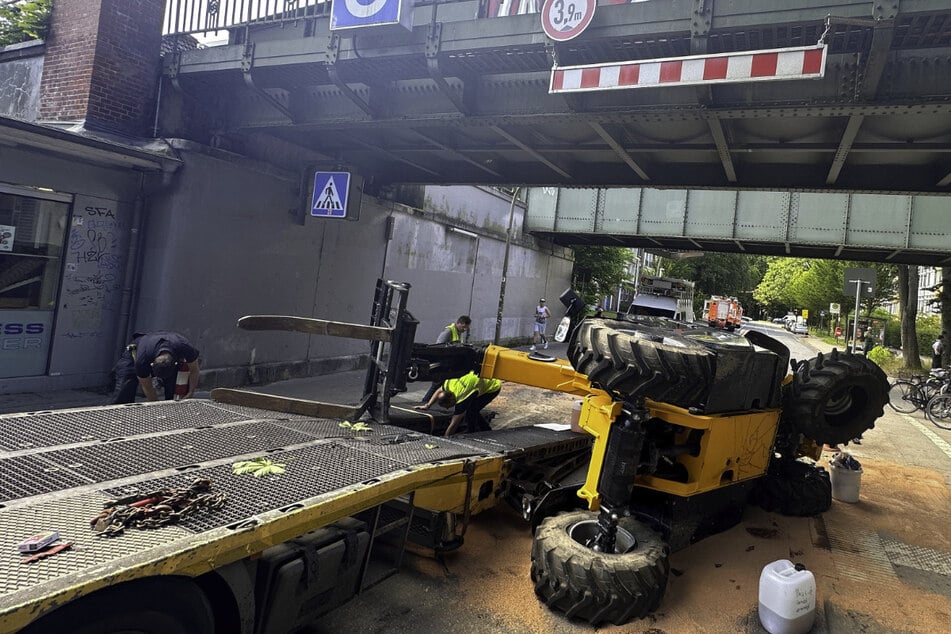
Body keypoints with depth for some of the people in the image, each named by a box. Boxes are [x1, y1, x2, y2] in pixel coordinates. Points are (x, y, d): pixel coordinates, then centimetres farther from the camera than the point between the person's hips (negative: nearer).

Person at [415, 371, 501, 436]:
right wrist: (427, 405, 5)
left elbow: (453, 425, -25)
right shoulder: (449, 384, -14)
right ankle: (486, 430, 30)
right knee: (473, 410, 13)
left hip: (493, 387, -9)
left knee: (470, 412, -17)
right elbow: (439, 392, 12)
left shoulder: (462, 400, -32)